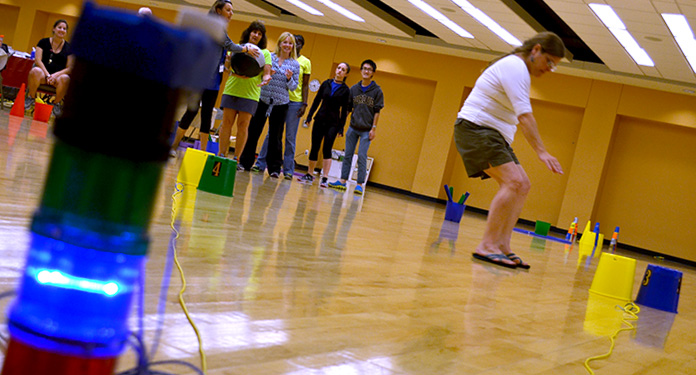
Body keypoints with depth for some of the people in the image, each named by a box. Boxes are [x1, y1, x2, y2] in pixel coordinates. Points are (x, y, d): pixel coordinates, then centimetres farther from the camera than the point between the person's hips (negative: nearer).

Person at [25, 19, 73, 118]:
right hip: (43, 71, 0)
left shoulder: (68, 48, 9)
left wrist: (56, 75, -14)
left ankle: (57, 103, -9)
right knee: (35, 71, -36)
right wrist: (47, 75, -16)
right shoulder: (43, 42, 8)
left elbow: (69, 68, 3)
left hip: (59, 74, 0)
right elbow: (38, 60, -1)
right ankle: (31, 97, -10)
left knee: (65, 79, -36)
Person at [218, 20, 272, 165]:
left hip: (250, 94, -1)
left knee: (243, 125, -2)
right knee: (227, 122, 0)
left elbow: (266, 72, 3)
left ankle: (236, 158, 3)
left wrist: (266, 78, -21)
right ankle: (222, 154, 7)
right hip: (232, 90, 1)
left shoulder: (265, 53, 11)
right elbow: (227, 64, 5)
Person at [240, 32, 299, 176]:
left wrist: (290, 79, -13)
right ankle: (245, 162, 14)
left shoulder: (295, 64, 6)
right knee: (253, 132, 3)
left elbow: (294, 87, 7)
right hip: (263, 99, 0)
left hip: (280, 104, 0)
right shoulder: (269, 57, 4)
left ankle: (274, 168, 8)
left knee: (275, 137, 2)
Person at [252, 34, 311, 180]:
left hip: (295, 102, -1)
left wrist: (304, 104, -4)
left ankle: (288, 170, 5)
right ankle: (260, 164, 9)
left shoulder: (305, 62, 6)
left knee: (290, 137, 1)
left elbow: (305, 85, 5)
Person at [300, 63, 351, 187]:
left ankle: (325, 178, -14)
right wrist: (309, 117, 3)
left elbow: (345, 110, -1)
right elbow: (317, 101, 8)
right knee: (314, 147, 5)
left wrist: (341, 128, -6)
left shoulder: (345, 90, -1)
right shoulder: (326, 84, 5)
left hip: (333, 123, -3)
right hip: (320, 119, 3)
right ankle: (309, 175, 17)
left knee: (327, 149, -12)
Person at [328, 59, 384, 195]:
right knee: (348, 155, 5)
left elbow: (377, 111, -3)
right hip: (353, 128, 4)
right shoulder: (354, 88, 7)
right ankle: (342, 181, 9)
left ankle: (360, 184, -1)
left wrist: (373, 128, -8)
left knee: (362, 156, -6)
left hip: (366, 130, -3)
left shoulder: (377, 90, -2)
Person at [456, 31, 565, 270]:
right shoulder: (515, 66, -15)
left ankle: (502, 245, -1)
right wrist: (541, 151, -30)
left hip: (494, 134, 11)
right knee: (514, 182, -22)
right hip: (475, 128, -11)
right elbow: (524, 115, -25)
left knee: (522, 186, 4)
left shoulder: (519, 69, 18)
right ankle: (487, 246, -22)